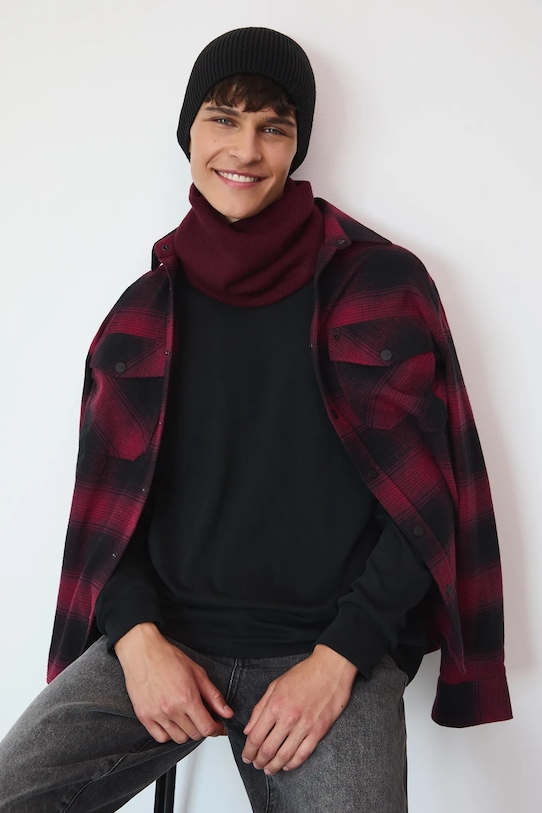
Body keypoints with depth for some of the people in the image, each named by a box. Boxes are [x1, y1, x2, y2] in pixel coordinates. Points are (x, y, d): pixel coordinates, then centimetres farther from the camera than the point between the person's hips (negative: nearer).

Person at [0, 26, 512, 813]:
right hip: (163, 638, 3)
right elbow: (110, 501, 9)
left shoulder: (381, 284, -1)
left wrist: (337, 658, -11)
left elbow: (425, 496, -3)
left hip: (333, 649, -2)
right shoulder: (148, 307, 8)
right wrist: (138, 640, -7)